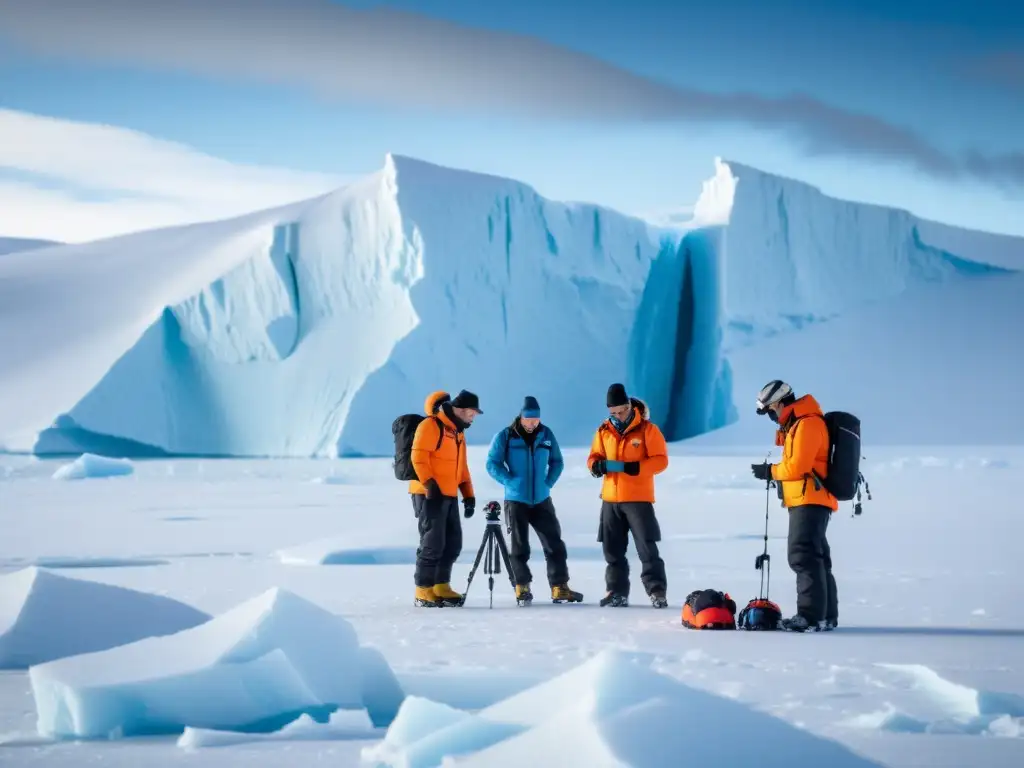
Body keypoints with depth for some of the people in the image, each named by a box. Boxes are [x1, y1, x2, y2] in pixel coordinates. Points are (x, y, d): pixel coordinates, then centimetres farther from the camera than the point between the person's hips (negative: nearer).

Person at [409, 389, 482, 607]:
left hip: (450, 496, 9)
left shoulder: (458, 432, 20)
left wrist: (469, 495, 17)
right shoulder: (430, 426, -9)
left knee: (453, 543, 7)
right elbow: (419, 456, -17)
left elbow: (461, 466, 24)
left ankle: (441, 587, 16)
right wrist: (429, 484, -23)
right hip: (430, 494, -9)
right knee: (433, 543, -10)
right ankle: (423, 591, -6)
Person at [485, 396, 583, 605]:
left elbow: (557, 462, 13)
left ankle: (560, 589, 5)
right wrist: (510, 482, -12)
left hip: (541, 500, 3)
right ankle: (522, 588, 10)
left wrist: (549, 482, 0)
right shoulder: (506, 437, -7)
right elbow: (492, 463, -4)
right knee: (519, 547, 2)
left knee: (554, 544, 1)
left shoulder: (546, 435, 3)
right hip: (516, 500, -3)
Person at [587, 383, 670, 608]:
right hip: (610, 499, 5)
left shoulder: (647, 429, -6)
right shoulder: (604, 431, 8)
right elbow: (594, 457, 14)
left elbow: (660, 460, -9)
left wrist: (636, 467, -25)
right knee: (612, 549, 9)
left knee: (647, 548, -7)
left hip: (638, 499, -5)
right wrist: (597, 465, -11)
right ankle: (617, 592, 17)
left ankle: (656, 591, -4)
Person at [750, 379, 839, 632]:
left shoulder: (807, 424, -16)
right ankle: (826, 615, 19)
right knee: (815, 556, 14)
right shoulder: (796, 423, 18)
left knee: (803, 555, -14)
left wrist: (769, 471, -7)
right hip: (808, 501, 11)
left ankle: (811, 616, -17)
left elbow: (797, 466, -20)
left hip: (810, 500, -11)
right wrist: (774, 472, 6)